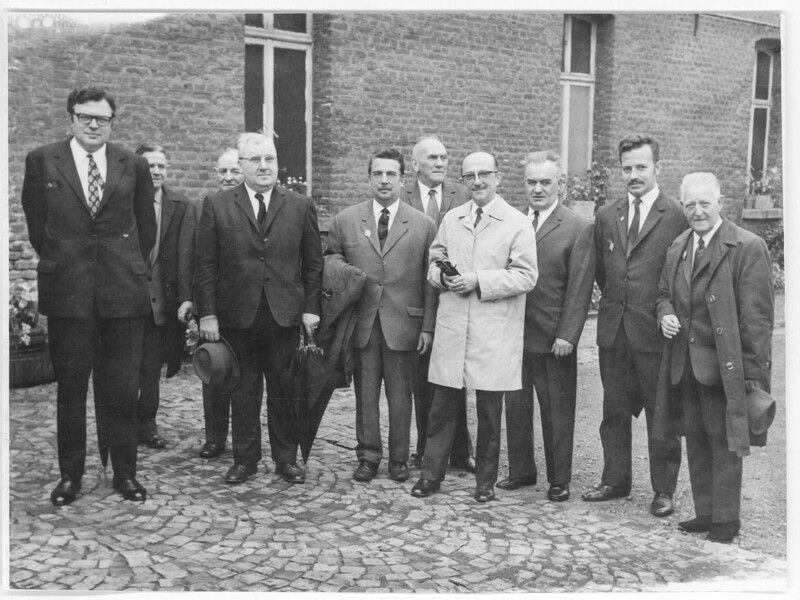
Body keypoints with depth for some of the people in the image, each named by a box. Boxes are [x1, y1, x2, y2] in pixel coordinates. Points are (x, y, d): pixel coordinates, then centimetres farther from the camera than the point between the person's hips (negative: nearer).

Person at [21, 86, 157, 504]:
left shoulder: (133, 166, 7)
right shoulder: (42, 162, 4)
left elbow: (146, 228, 13)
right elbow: (36, 225, 10)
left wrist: (129, 268, 11)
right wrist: (60, 265, 10)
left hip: (124, 291, 1)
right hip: (67, 293, 0)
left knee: (123, 390, 5)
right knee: (70, 388, 7)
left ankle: (125, 473, 17)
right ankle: (70, 475, 19)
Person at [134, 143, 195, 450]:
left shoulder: (180, 206, 4)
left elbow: (185, 254, -3)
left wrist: (186, 297, -11)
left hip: (164, 299, 1)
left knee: (152, 365, 6)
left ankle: (146, 423, 20)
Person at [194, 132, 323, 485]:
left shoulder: (301, 206, 5)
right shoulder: (217, 206, 2)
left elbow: (313, 263, 6)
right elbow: (205, 265, 1)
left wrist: (311, 308, 0)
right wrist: (207, 313, -5)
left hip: (286, 315, 0)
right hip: (237, 316, 0)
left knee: (284, 390, 7)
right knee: (243, 390, 8)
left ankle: (287, 458, 19)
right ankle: (244, 459, 20)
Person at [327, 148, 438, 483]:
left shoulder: (423, 225, 3)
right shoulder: (345, 221, 6)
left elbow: (430, 281, 2)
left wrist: (428, 327, -3)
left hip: (403, 324, -1)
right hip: (361, 324, 1)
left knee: (400, 395, 7)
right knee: (365, 393, 8)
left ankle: (398, 459, 21)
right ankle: (368, 456, 21)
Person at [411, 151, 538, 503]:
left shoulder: (517, 223, 0)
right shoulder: (451, 219, 14)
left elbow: (525, 276, -7)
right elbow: (434, 264, 19)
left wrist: (479, 281, -15)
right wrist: (443, 275, -4)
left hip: (494, 331, -3)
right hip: (451, 326, 3)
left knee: (489, 410, 6)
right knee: (442, 405, 6)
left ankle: (486, 480, 20)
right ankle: (431, 474, 17)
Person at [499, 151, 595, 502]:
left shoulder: (579, 229, -6)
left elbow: (579, 289, -9)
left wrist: (567, 335, -14)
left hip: (553, 339, -4)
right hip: (513, 334, 4)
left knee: (557, 412, 8)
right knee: (516, 406, 13)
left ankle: (559, 480, 21)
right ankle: (520, 471, 29)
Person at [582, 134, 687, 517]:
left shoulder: (676, 217, -8)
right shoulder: (606, 216, 9)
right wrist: (616, 301, 13)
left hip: (655, 331, -5)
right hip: (613, 329, 5)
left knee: (661, 414, 6)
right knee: (614, 411, 14)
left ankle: (663, 490, 17)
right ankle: (615, 480, 27)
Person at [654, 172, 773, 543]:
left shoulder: (748, 247, -11)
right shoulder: (678, 247, 10)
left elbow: (757, 316, -13)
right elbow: (664, 293, 23)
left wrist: (753, 371, -15)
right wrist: (665, 314, -1)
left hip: (724, 367, -7)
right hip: (685, 366, 7)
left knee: (724, 442, 2)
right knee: (696, 440, 15)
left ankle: (726, 519, 15)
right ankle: (705, 513, 28)